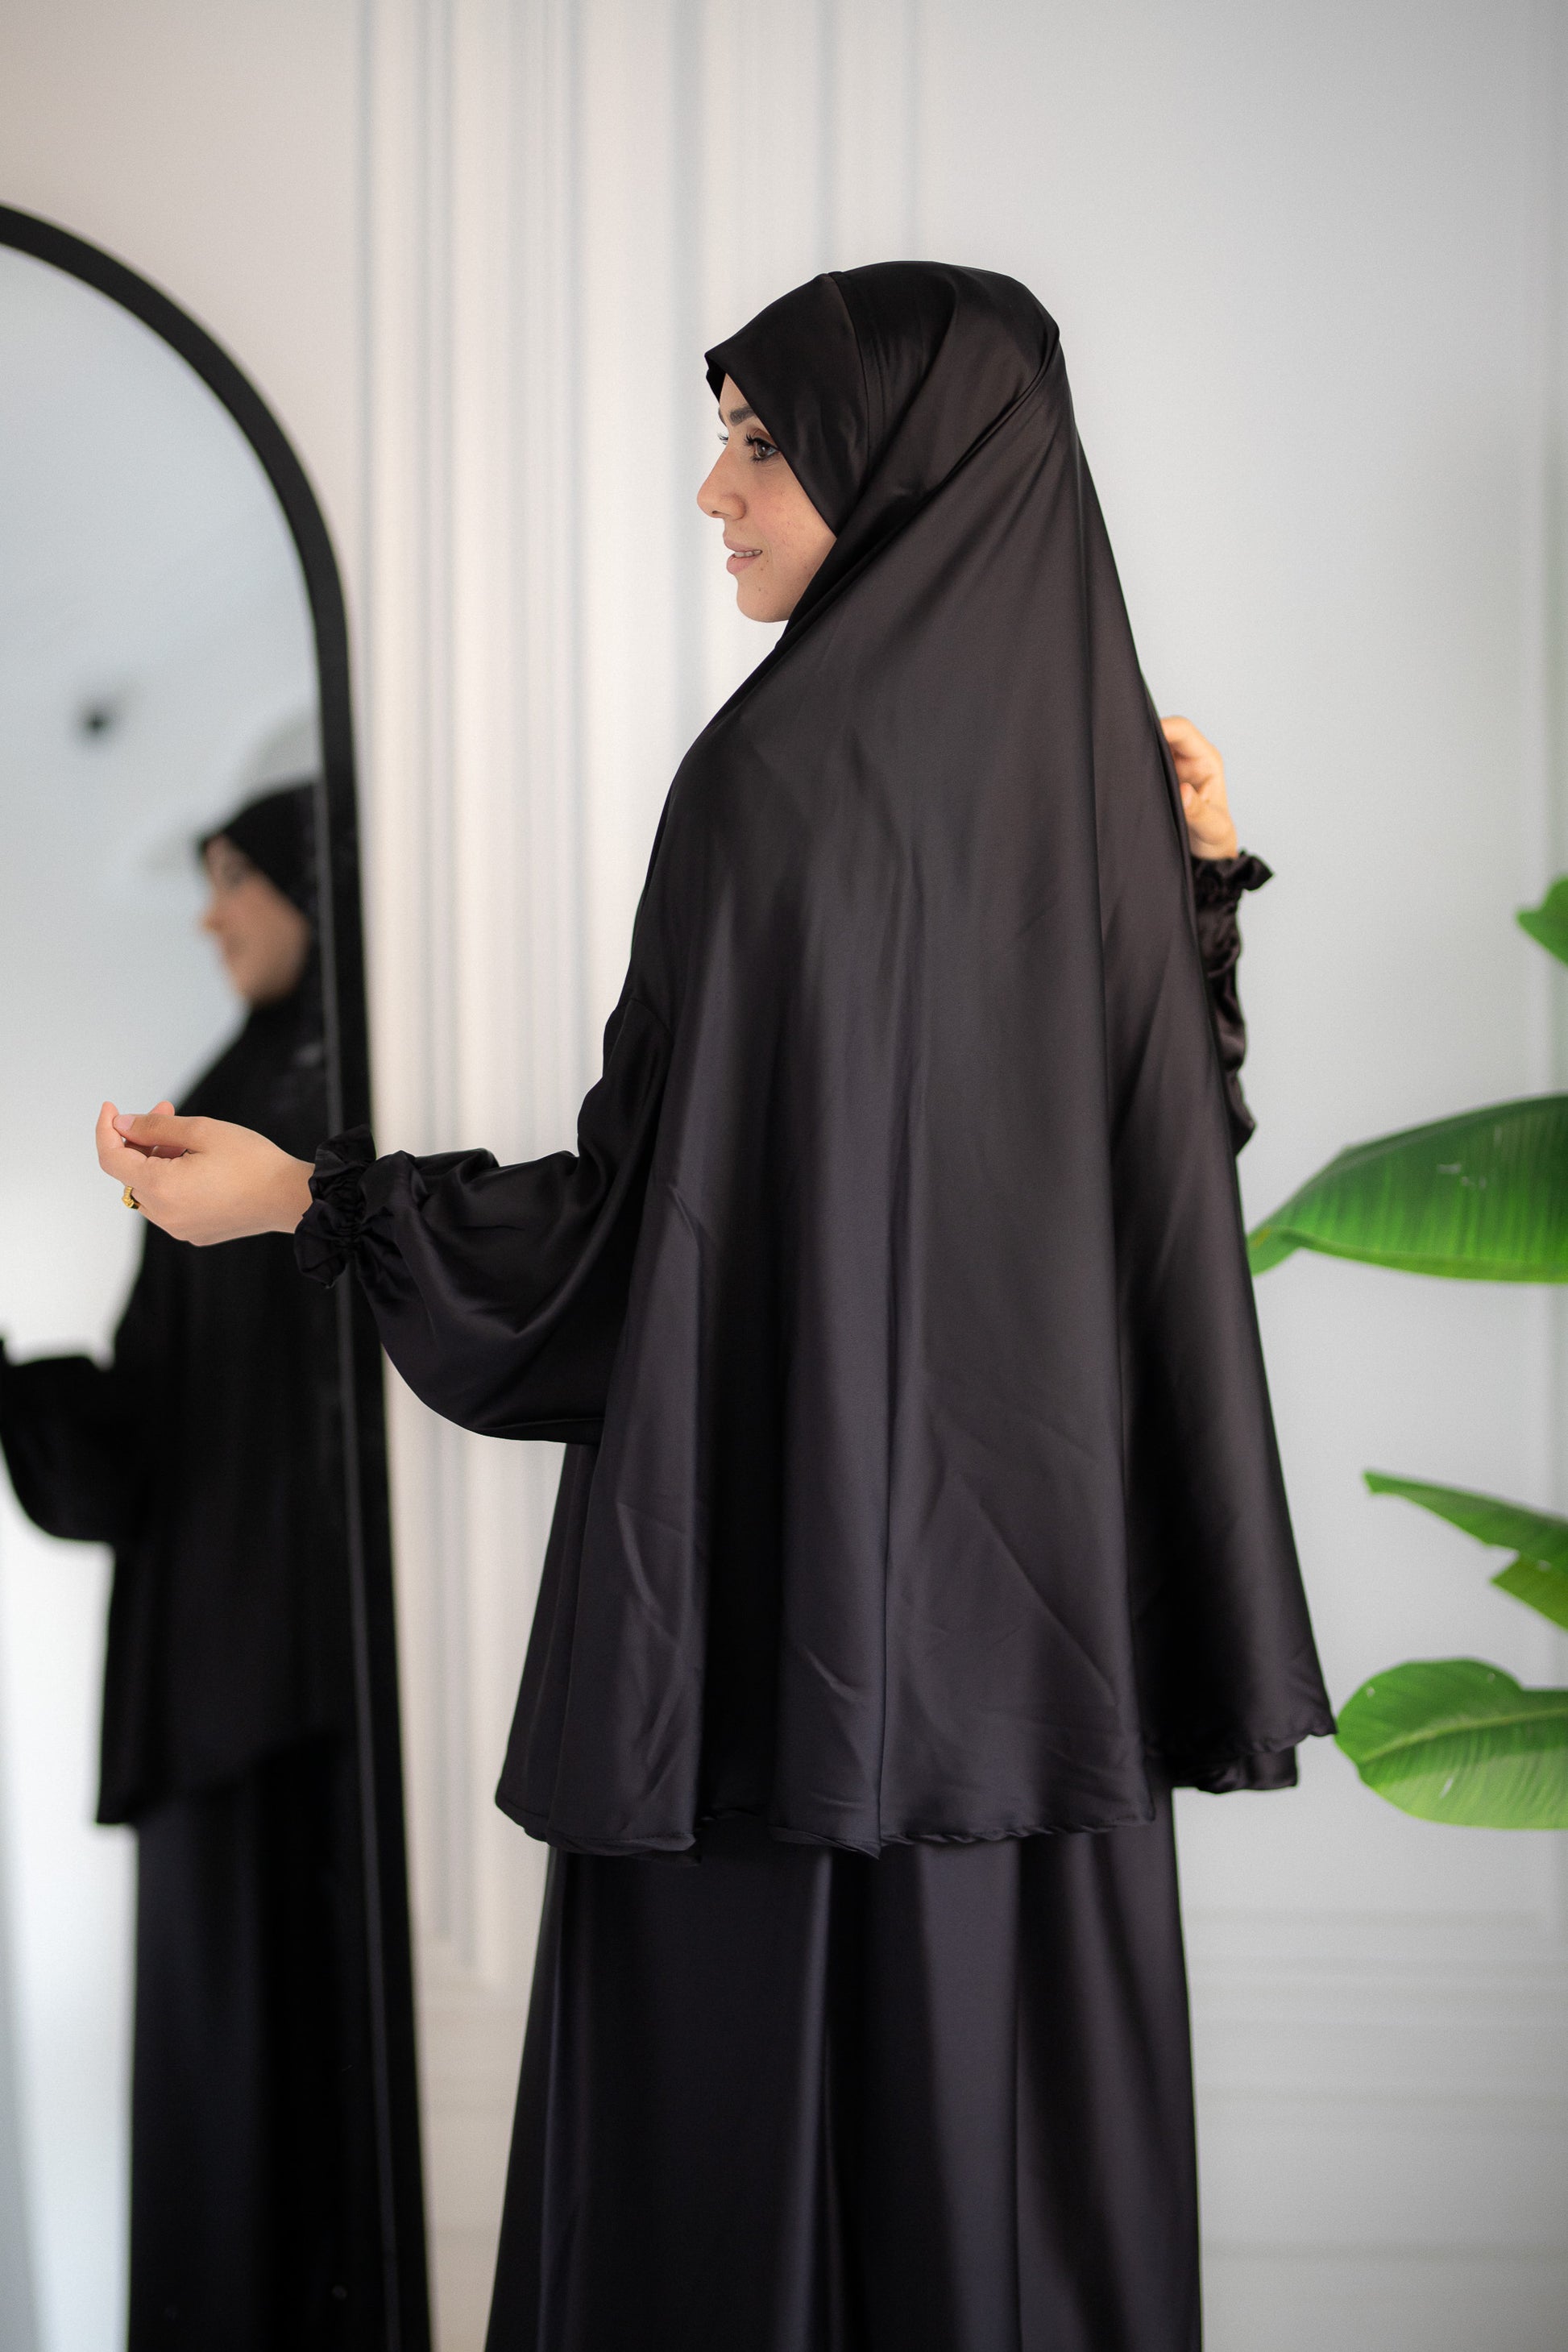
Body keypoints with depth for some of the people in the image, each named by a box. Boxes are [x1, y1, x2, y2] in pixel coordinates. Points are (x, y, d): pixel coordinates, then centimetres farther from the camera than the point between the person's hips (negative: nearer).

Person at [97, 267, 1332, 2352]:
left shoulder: (784, 773, -14)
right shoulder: (1100, 766, 5)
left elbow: (650, 1196, -15)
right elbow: (1174, 1161, 9)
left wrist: (308, 1195, -8)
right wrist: (1201, 881, 14)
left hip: (794, 1547, -6)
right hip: (1039, 1569, 7)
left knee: (747, 2134, 6)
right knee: (1008, 2082, 15)